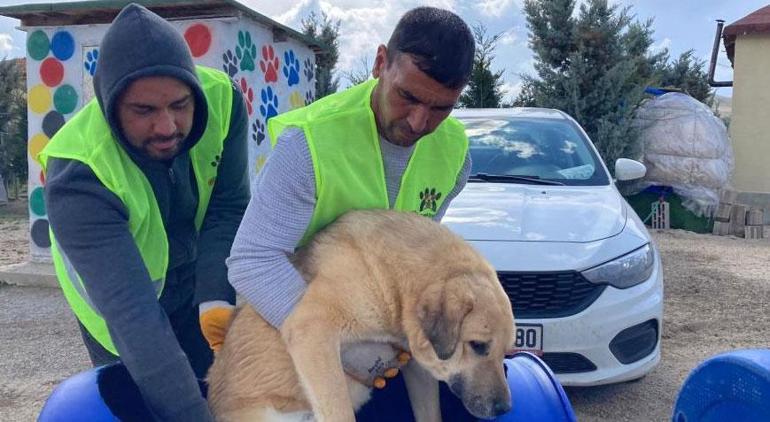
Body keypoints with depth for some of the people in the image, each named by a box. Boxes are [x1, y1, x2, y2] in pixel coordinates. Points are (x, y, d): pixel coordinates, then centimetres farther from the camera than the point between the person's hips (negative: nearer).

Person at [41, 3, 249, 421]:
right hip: (118, 300, -3)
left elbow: (228, 208, -19)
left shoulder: (221, 100, -26)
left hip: (196, 282, 4)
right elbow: (130, 309, -43)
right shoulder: (78, 176, -36)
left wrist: (214, 299, -33)